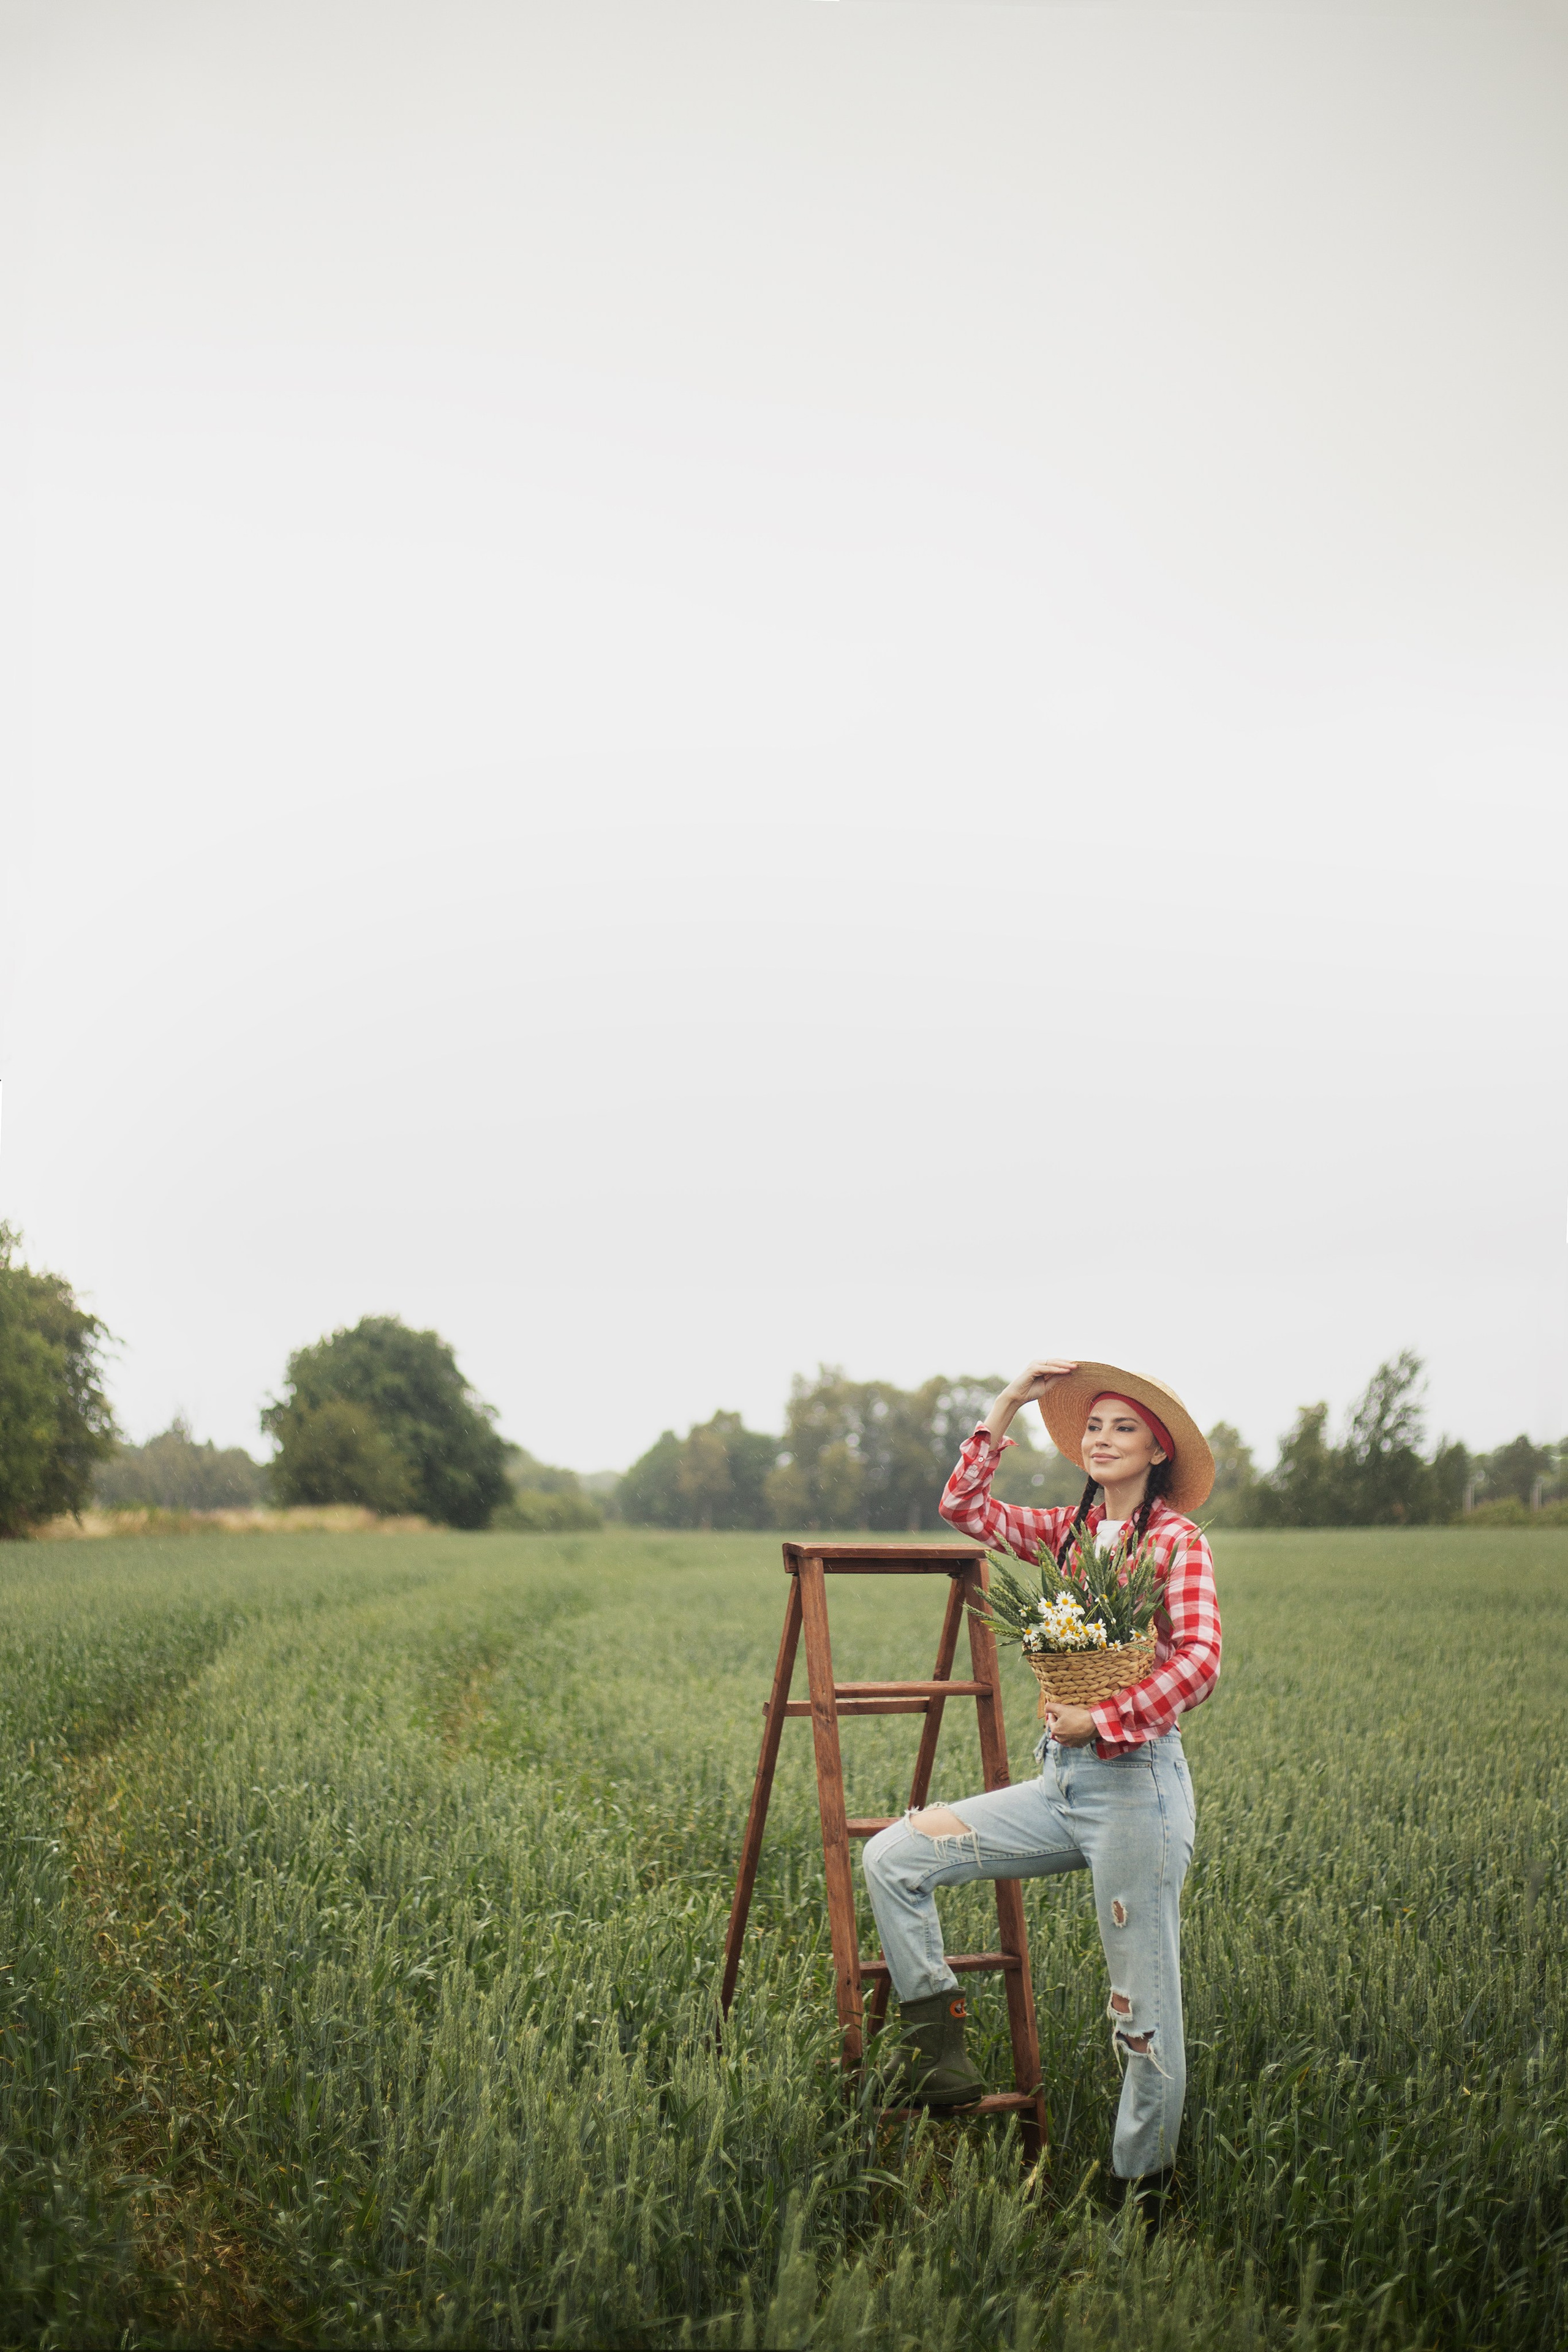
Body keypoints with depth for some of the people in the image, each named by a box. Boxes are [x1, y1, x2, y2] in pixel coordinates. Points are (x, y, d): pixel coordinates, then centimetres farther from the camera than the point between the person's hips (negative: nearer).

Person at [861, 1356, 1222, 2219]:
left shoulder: (1176, 1538, -6)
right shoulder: (1070, 1531, 12)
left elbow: (1199, 1662, -16)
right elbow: (964, 1506, 16)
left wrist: (1103, 1718, -19)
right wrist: (1007, 1405, 9)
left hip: (1134, 1783, -7)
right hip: (1059, 1782, 7)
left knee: (1143, 2007, 1)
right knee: (892, 1855, -2)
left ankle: (1143, 2190, 15)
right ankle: (936, 2042, 6)